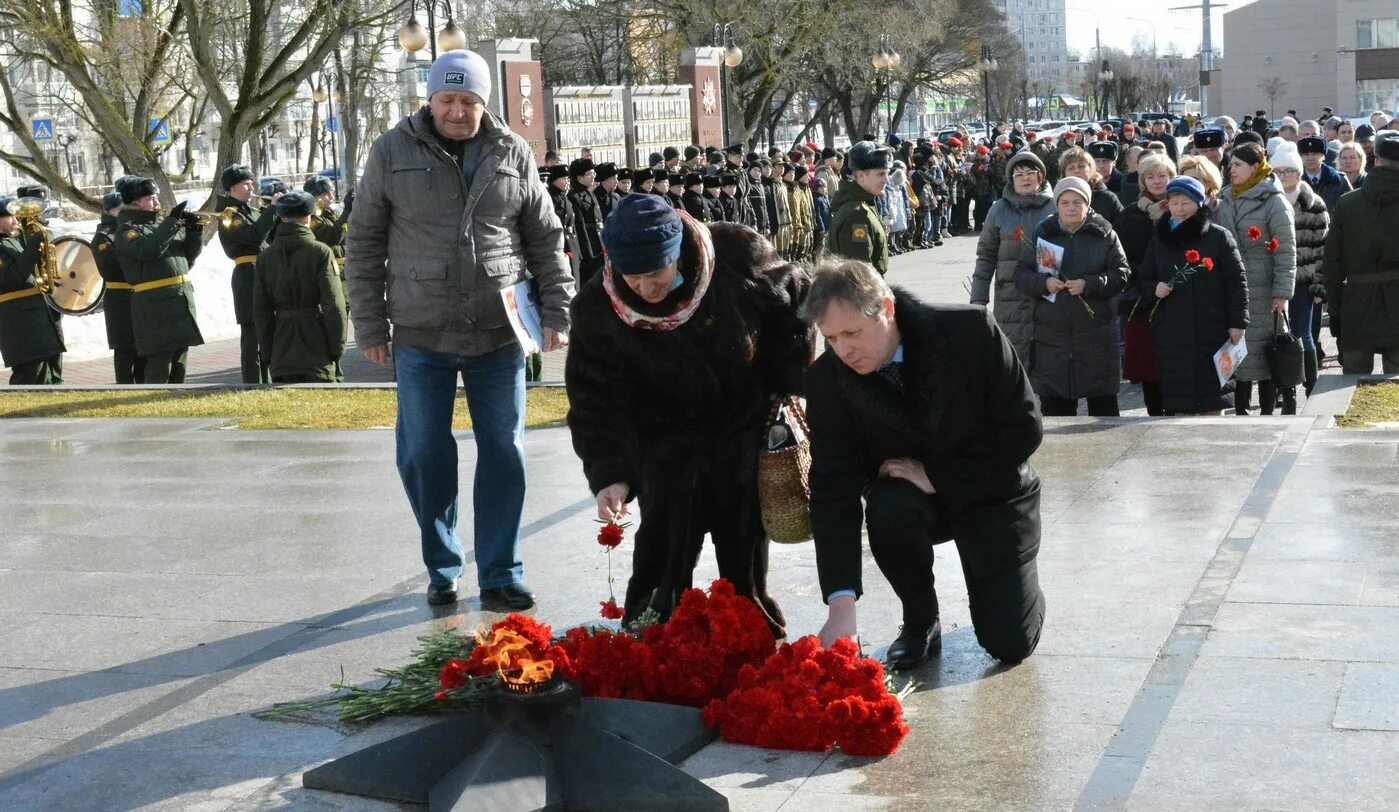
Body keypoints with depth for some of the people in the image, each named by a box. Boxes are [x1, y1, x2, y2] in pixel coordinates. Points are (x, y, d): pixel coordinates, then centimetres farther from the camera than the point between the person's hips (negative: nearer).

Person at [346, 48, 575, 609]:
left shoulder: (513, 154, 3)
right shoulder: (393, 152, -1)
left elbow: (546, 239, 10)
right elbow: (365, 242, 3)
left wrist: (556, 312, 4)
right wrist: (369, 326, 0)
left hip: (499, 334, 1)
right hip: (421, 336, -1)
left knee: (503, 456, 3)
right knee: (425, 457, 5)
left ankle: (500, 577, 13)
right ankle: (442, 569, 22)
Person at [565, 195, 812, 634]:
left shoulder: (740, 253, -21)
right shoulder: (598, 309, -20)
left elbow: (797, 302, -2)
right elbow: (597, 402, -16)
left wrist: (788, 380, -4)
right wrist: (609, 474, -27)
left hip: (745, 428, 1)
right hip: (668, 443, 0)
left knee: (744, 542, 7)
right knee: (664, 548, -6)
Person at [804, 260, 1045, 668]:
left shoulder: (971, 330, -25)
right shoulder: (828, 378, -20)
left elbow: (1023, 429, -19)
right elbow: (834, 489, -22)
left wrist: (936, 476, -23)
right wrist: (841, 607, -31)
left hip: (991, 492, -1)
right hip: (910, 497, 2)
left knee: (1010, 643, -9)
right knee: (887, 509, -34)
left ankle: (1014, 588, 28)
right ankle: (920, 621, -6)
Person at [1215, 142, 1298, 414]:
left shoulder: (1273, 202, -6)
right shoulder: (1226, 201, 12)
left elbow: (1286, 251, -9)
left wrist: (1282, 294, -13)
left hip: (1262, 293, -5)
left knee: (1264, 353, -1)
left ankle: (1266, 414, 7)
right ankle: (1240, 412, 15)